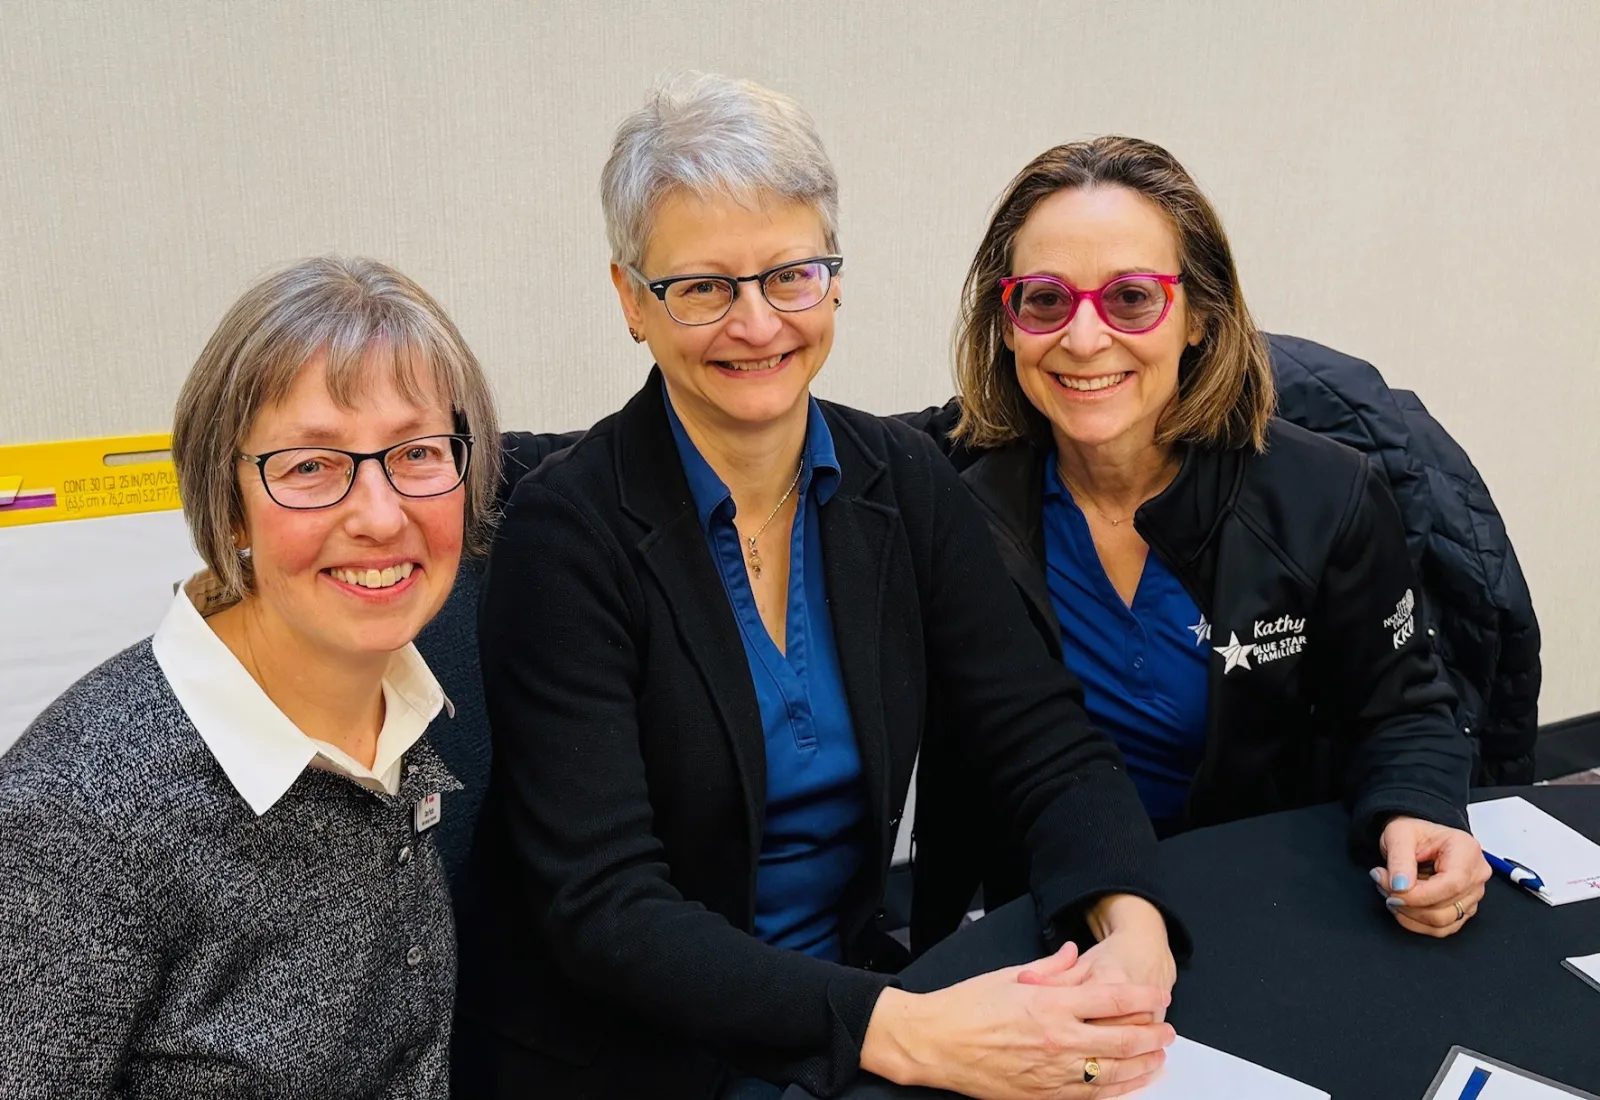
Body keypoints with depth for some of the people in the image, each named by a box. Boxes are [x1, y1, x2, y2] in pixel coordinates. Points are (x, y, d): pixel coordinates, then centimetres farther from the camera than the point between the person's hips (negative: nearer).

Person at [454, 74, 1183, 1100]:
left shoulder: (906, 482, -1)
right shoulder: (567, 531, -16)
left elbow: (1051, 744, -3)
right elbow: (602, 907, -20)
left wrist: (1132, 930, -22)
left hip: (854, 997, 4)